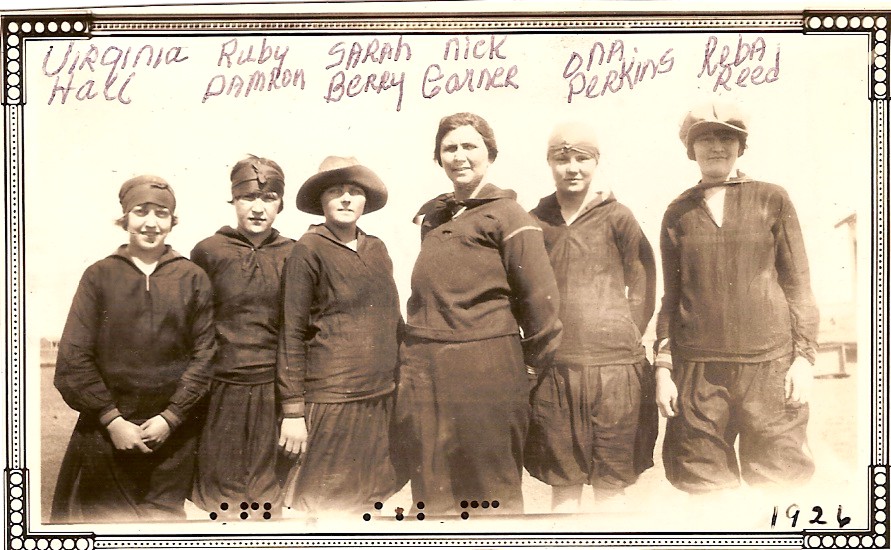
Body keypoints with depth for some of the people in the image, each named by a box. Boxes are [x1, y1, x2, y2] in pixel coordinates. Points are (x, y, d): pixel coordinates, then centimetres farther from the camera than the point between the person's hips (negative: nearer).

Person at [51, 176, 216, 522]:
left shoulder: (193, 278, 4)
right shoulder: (99, 275, 2)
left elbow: (204, 354, 1)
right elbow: (73, 357, -2)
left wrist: (171, 417, -7)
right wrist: (111, 419, -8)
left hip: (172, 431, 0)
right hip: (105, 429, 0)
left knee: (164, 513, 7)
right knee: (102, 518, 4)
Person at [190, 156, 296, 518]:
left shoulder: (293, 255, 4)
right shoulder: (208, 252, 0)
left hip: (274, 392, 1)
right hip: (223, 392, -1)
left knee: (270, 494, 8)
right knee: (221, 493, 7)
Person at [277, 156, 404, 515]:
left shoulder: (377, 249, 11)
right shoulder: (309, 250, -5)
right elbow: (291, 333, -6)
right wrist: (292, 411, -8)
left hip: (383, 397, 5)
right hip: (333, 400, -5)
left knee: (370, 497, 10)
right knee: (329, 502, 1)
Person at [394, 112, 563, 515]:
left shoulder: (507, 215, -4)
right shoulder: (432, 217, 16)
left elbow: (540, 297, -8)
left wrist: (539, 360, -2)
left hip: (485, 374, -6)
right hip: (421, 372, 6)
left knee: (491, 495, 4)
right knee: (432, 497, 11)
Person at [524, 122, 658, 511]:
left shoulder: (616, 217, 1)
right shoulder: (536, 223, 8)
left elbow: (642, 288, 6)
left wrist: (622, 338, 2)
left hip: (614, 366, -2)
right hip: (553, 367, 2)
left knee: (610, 485, 6)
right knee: (563, 484, 10)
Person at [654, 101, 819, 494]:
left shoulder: (772, 200, 8)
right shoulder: (678, 213, 12)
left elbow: (798, 283, 8)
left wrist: (804, 357, 0)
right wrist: (663, 368, 7)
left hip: (768, 360, -1)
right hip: (697, 365, 1)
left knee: (778, 478, -2)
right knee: (704, 484, 0)